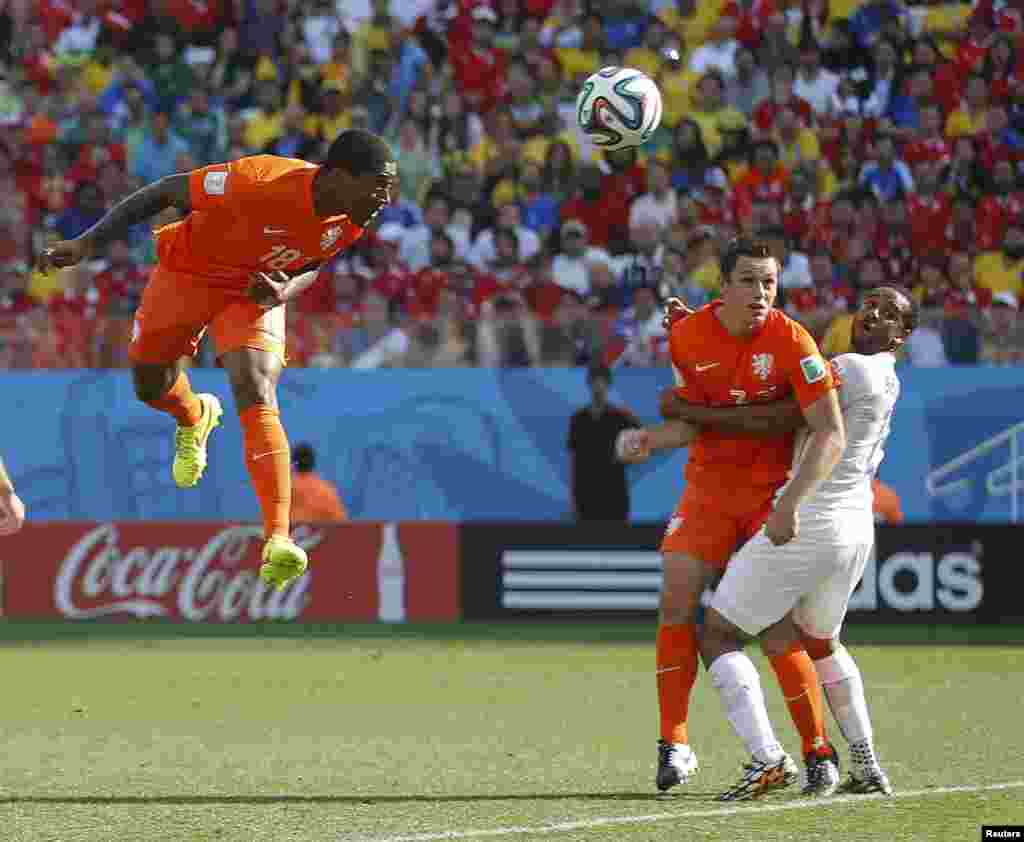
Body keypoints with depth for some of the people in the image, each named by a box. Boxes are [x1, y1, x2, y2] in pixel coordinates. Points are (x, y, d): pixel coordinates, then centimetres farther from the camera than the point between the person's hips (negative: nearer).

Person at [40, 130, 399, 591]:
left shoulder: (352, 220, -20)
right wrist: (87, 244, -25)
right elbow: (164, 192, -25)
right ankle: (194, 419, 52)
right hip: (187, 274, -2)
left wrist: (286, 290, -20)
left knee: (257, 398, -19)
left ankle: (278, 542, -28)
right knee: (150, 388, 13)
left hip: (257, 291, 2)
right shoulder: (258, 182, -38)